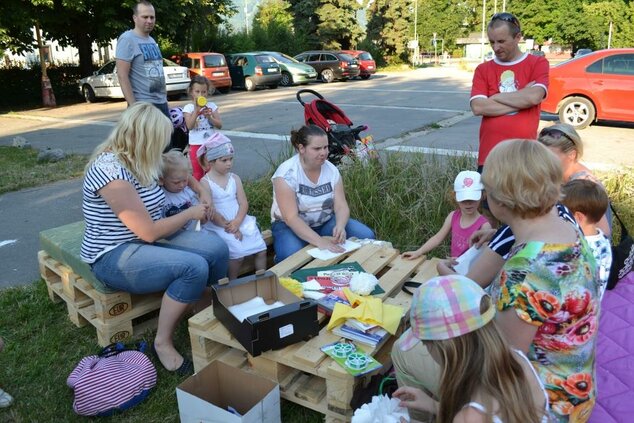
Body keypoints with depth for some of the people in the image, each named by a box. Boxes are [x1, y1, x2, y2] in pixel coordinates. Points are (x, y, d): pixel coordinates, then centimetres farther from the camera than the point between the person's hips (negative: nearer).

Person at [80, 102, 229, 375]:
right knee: (194, 267, -28)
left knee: (216, 248, -9)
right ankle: (163, 343, -8)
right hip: (114, 257, -8)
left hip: (147, 240, 8)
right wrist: (191, 213, -10)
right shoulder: (110, 170, -24)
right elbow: (149, 232, -22)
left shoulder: (138, 163, 4)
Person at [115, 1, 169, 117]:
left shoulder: (152, 41, 15)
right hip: (143, 105, -8)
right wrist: (133, 106, -22)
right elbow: (122, 76, -16)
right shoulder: (127, 39, -10)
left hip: (162, 103, 8)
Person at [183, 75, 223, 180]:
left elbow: (219, 125, -3)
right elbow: (189, 126, -16)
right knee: (198, 173, 7)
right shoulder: (188, 107, -3)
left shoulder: (212, 106, 2)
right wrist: (196, 110, -21)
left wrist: (209, 116, -18)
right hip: (196, 145, -2)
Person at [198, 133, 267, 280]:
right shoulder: (205, 182, -6)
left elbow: (243, 203, 2)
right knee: (238, 254, -21)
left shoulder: (235, 178, 7)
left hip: (240, 222, 5)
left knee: (261, 250, -4)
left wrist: (237, 222, -16)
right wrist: (228, 227, -16)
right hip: (219, 227, -5)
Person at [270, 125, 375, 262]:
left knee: (366, 236, -14)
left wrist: (340, 226, -32)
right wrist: (320, 241, -39)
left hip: (326, 222, 5)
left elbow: (341, 206, -8)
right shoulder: (287, 173, -21)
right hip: (290, 225, -5)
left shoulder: (331, 170, -5)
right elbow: (291, 217, -26)